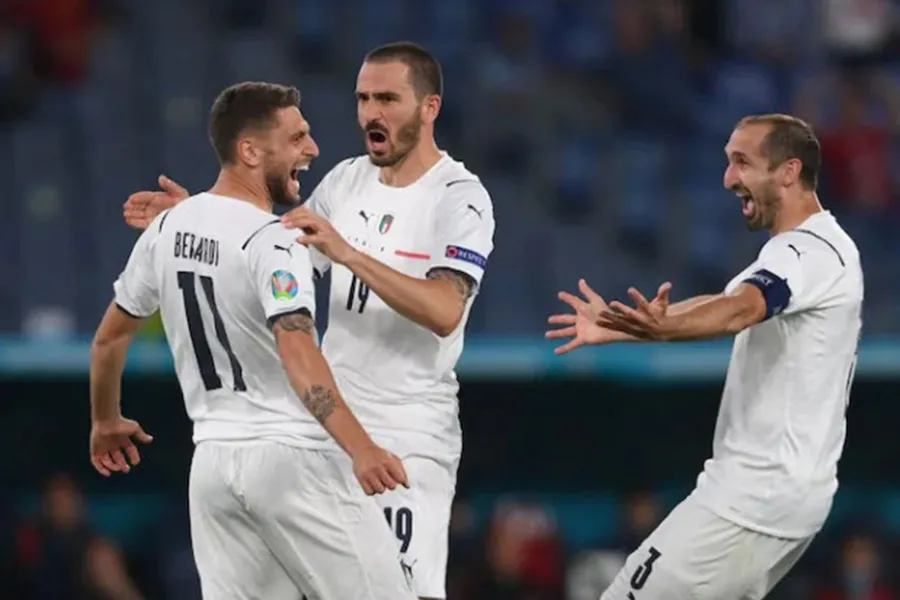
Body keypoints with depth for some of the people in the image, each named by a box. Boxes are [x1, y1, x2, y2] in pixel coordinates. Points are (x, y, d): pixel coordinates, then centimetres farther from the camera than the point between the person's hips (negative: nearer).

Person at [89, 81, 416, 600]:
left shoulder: (166, 229, 7)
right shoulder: (273, 243, -15)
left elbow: (110, 338, 18)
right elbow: (299, 357, -28)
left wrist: (107, 422, 35)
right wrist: (360, 450, -37)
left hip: (215, 460, 7)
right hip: (292, 457, -7)